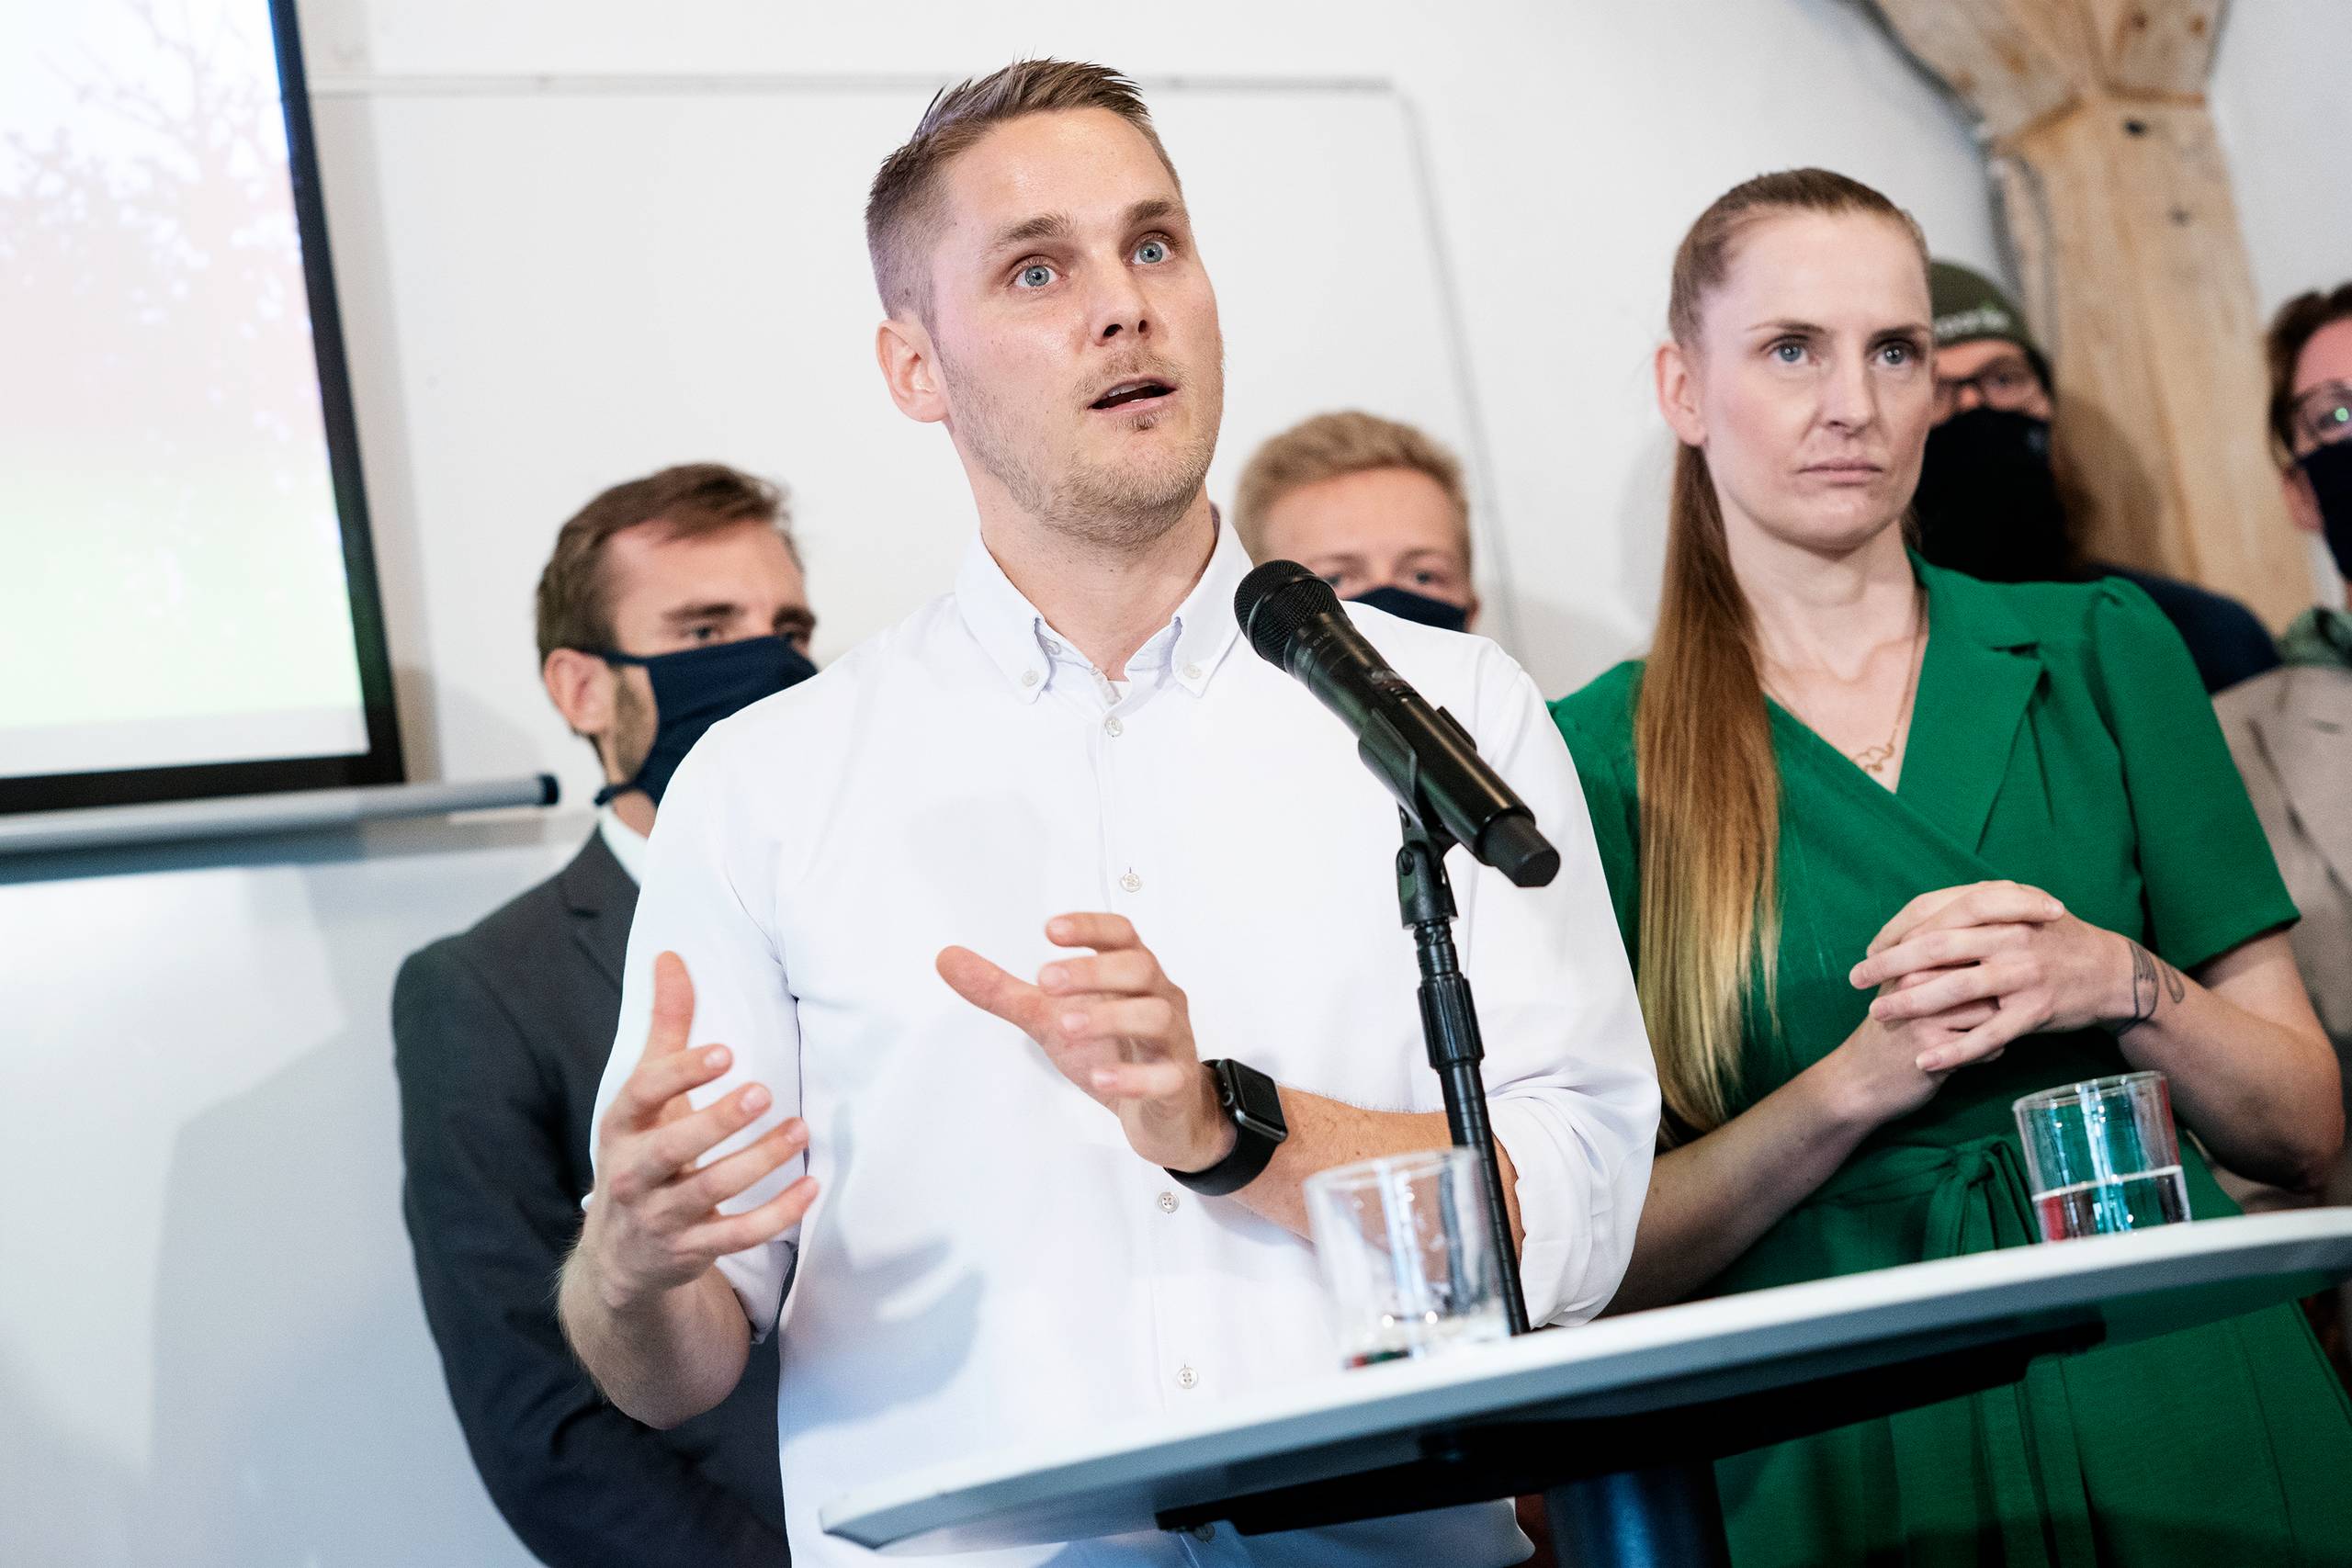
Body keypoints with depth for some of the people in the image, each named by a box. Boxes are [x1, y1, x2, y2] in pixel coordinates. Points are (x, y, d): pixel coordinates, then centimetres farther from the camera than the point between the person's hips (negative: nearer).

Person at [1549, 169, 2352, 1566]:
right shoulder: (1601, 757, -1)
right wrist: (1863, 1081, -17)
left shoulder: (2101, 651, 6)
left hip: (2190, 1430, 2)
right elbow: (1601, 1256, -4)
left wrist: (2126, 988, -13)